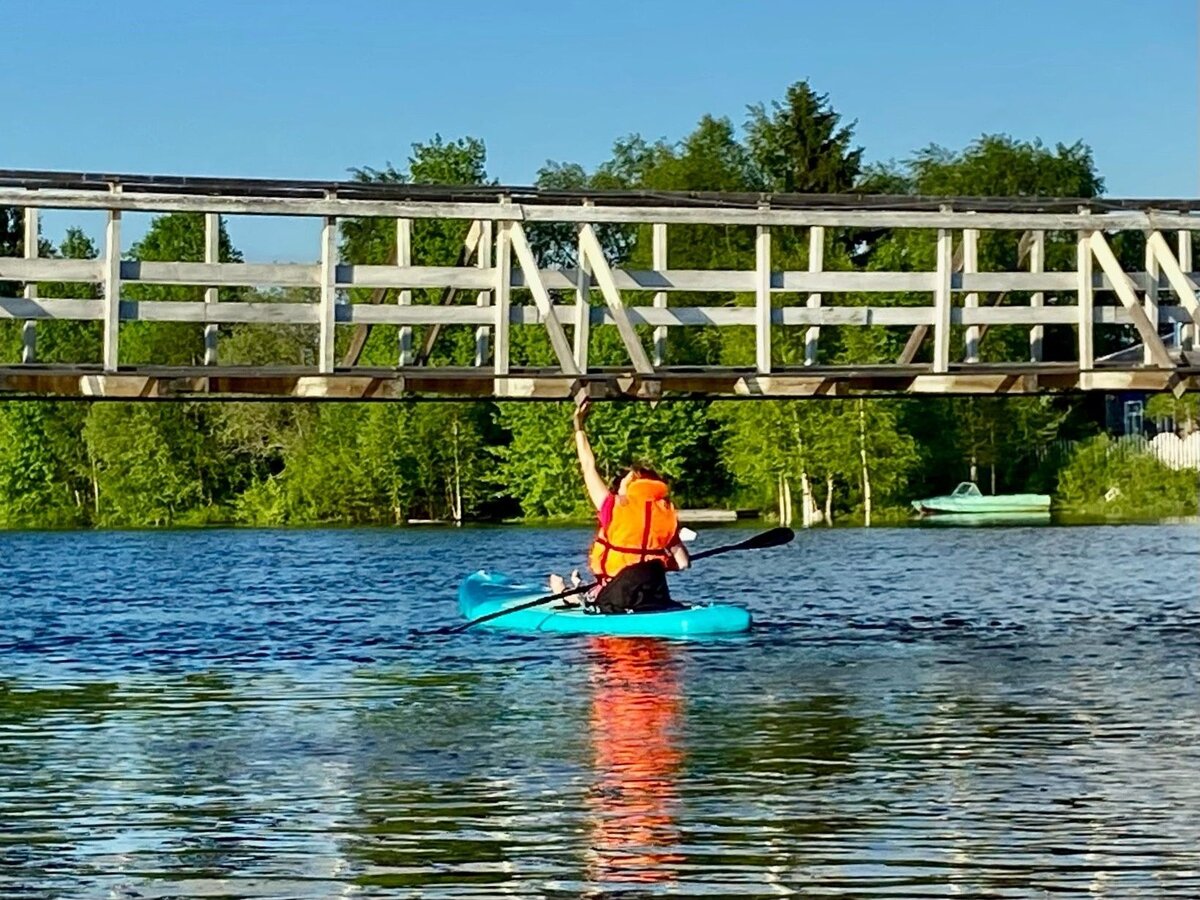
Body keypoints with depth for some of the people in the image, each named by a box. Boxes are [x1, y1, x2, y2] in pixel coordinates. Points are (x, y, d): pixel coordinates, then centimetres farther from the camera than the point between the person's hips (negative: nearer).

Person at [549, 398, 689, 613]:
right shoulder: (666, 514, 3)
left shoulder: (614, 509, -7)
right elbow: (683, 563, 2)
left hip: (617, 598, -3)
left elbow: (589, 467, 1)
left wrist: (579, 426, 10)